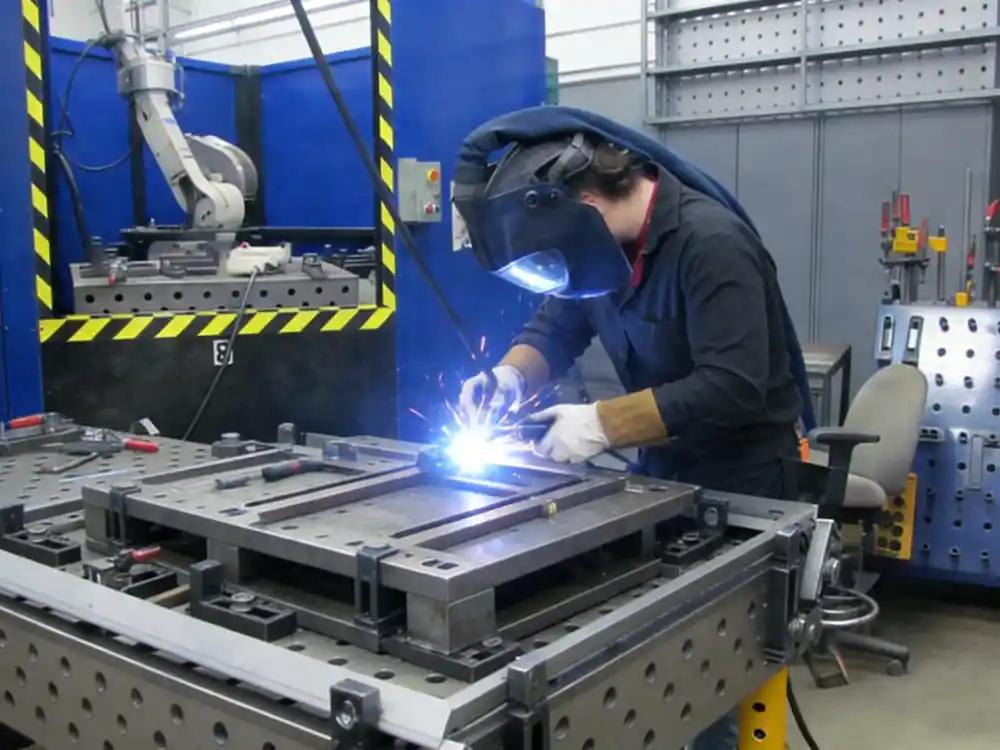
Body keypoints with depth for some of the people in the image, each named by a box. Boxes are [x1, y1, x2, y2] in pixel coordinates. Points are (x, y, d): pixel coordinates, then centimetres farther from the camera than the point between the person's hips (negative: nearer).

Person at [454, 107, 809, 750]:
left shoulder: (711, 242, -26)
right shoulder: (601, 238, -1)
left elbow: (731, 388, -32)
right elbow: (555, 330, 6)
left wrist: (603, 423, -30)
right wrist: (511, 377, -15)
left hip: (739, 476, -7)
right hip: (662, 467, 7)